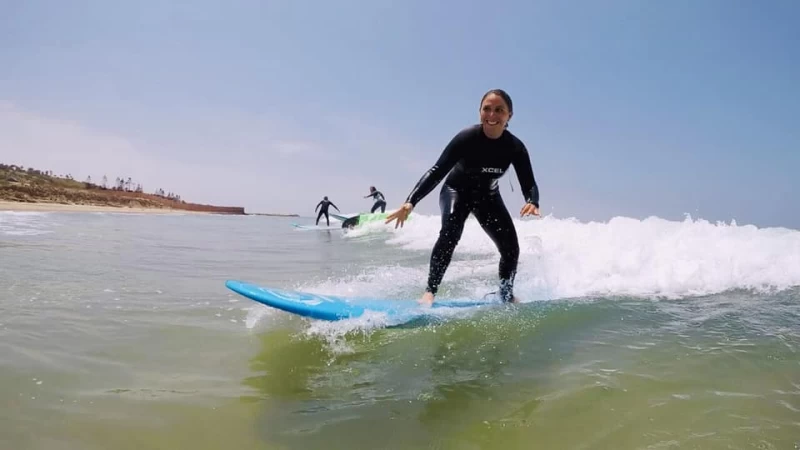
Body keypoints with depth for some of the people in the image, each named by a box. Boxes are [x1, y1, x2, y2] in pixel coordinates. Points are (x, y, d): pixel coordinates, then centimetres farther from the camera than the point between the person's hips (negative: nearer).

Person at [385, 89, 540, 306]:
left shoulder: (515, 147, -21)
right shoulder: (467, 138, -30)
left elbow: (529, 184, -18)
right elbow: (437, 171, -32)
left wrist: (532, 202, -44)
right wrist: (410, 202, -44)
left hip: (488, 196, 4)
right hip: (456, 191, -3)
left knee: (511, 247, -4)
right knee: (450, 232, -32)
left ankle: (506, 295, 21)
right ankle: (430, 291, -28)